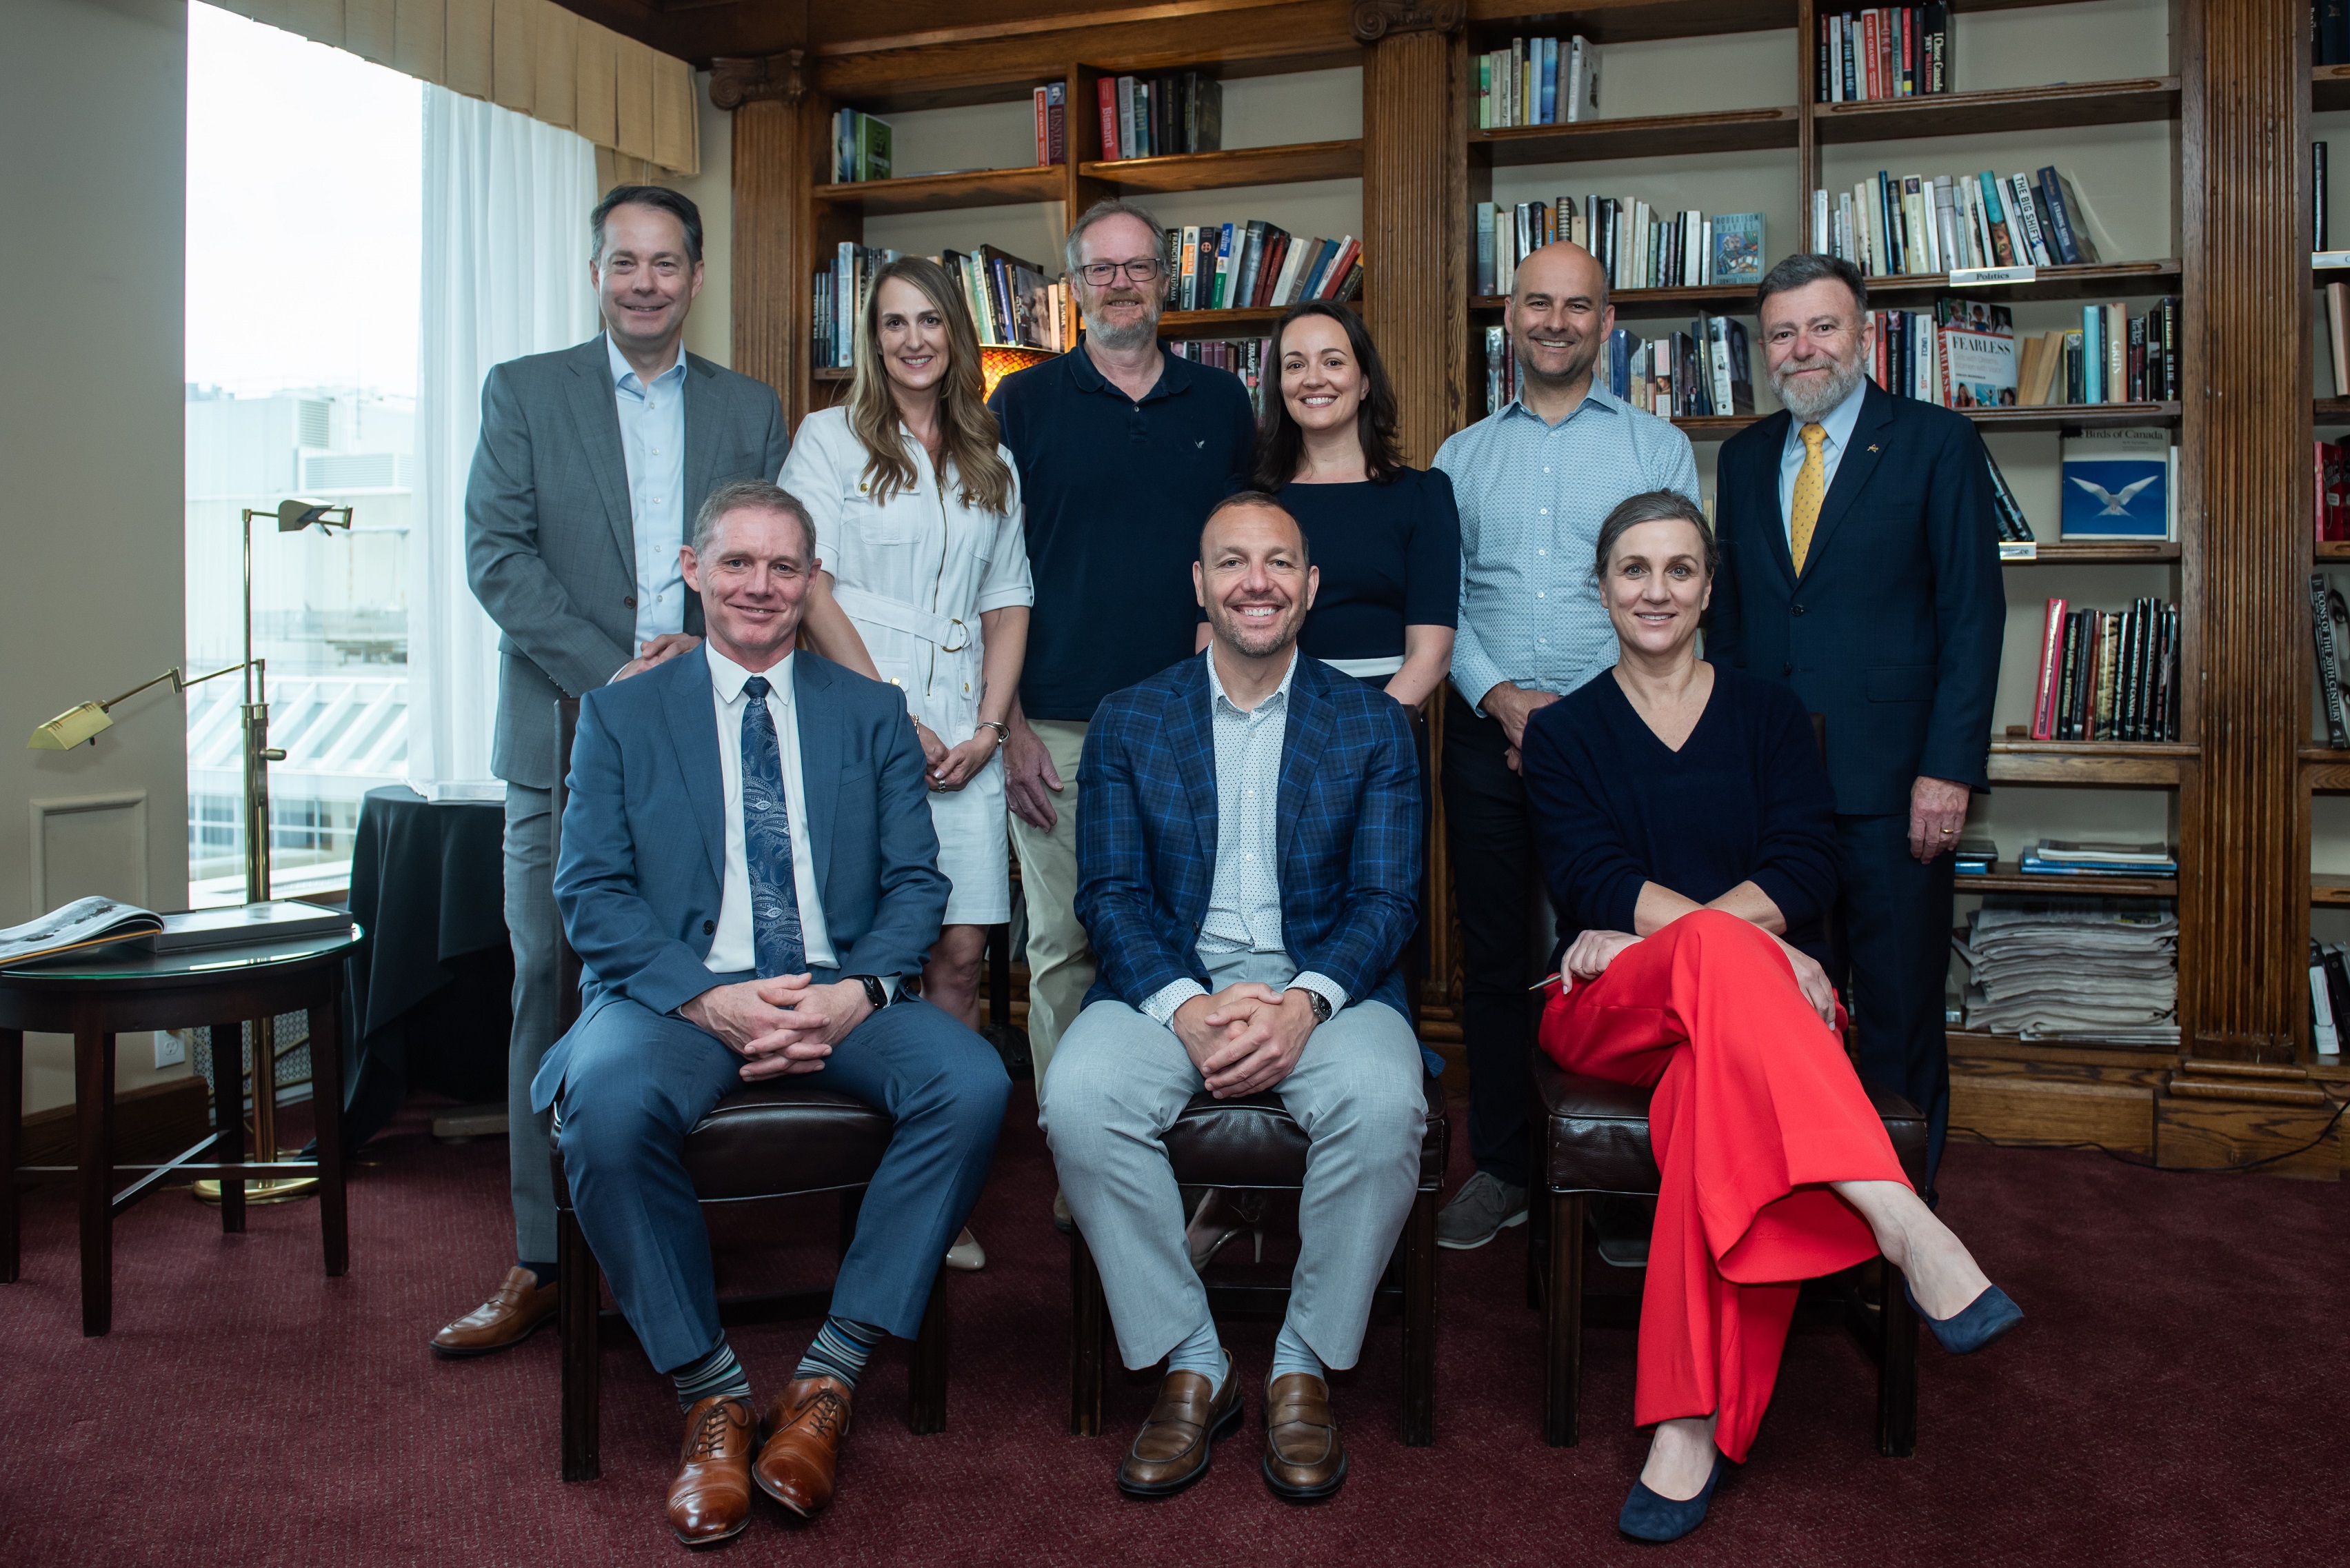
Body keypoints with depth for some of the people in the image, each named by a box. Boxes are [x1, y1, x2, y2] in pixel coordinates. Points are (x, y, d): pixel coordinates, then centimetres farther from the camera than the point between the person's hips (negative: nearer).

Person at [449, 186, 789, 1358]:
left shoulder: (751, 411, 13)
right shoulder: (523, 393, 9)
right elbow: (497, 554, -2)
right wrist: (612, 673, -12)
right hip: (568, 743, -1)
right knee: (553, 990, -1)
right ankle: (546, 1257, 8)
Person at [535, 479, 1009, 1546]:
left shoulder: (872, 714, 15)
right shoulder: (621, 715, 11)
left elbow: (915, 883, 7)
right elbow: (590, 895, 1)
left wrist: (855, 993, -14)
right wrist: (709, 997, -16)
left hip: (840, 995, 2)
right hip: (681, 993, -1)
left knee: (972, 1084, -27)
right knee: (608, 1104, -34)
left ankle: (830, 1375, -14)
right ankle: (708, 1390, -13)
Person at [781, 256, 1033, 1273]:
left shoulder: (992, 463, 18)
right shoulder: (829, 439, 6)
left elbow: (1009, 599, 16)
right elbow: (811, 587, -3)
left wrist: (988, 724, 1)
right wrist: (891, 716, -10)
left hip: (964, 739, 4)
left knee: (959, 958, -1)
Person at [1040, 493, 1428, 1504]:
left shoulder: (1374, 726, 9)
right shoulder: (1127, 722, 11)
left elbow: (1385, 901, 1)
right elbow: (1109, 896, 2)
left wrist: (1305, 1003, -19)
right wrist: (1184, 1008, -18)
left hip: (1325, 986, 0)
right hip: (1169, 986, 1)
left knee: (1383, 1102, -32)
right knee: (1078, 1096, -29)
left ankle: (1305, 1369, -11)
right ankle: (1190, 1367, -11)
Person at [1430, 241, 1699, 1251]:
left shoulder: (1658, 447, 6)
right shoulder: (1462, 457, 13)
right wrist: (1499, 696, -9)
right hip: (1487, 735, 2)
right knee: (1494, 956, 6)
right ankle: (1500, 1166, 17)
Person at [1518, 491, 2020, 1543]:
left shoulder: (1768, 715, 17)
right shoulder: (1562, 734, 16)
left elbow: (1801, 874, 1)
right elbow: (1592, 882, -2)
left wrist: (1651, 933, -14)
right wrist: (1733, 939, -18)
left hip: (1750, 1000, 1)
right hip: (1610, 1017, -1)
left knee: (1713, 1080, -39)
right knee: (1724, 950, -38)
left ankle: (1693, 1425, -43)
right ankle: (1897, 1218, -53)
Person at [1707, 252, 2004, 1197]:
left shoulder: (1938, 444, 0)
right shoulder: (1743, 458, 13)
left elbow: (1973, 614, -5)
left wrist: (1949, 768, -13)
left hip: (1891, 788, -3)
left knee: (1899, 1018, 5)